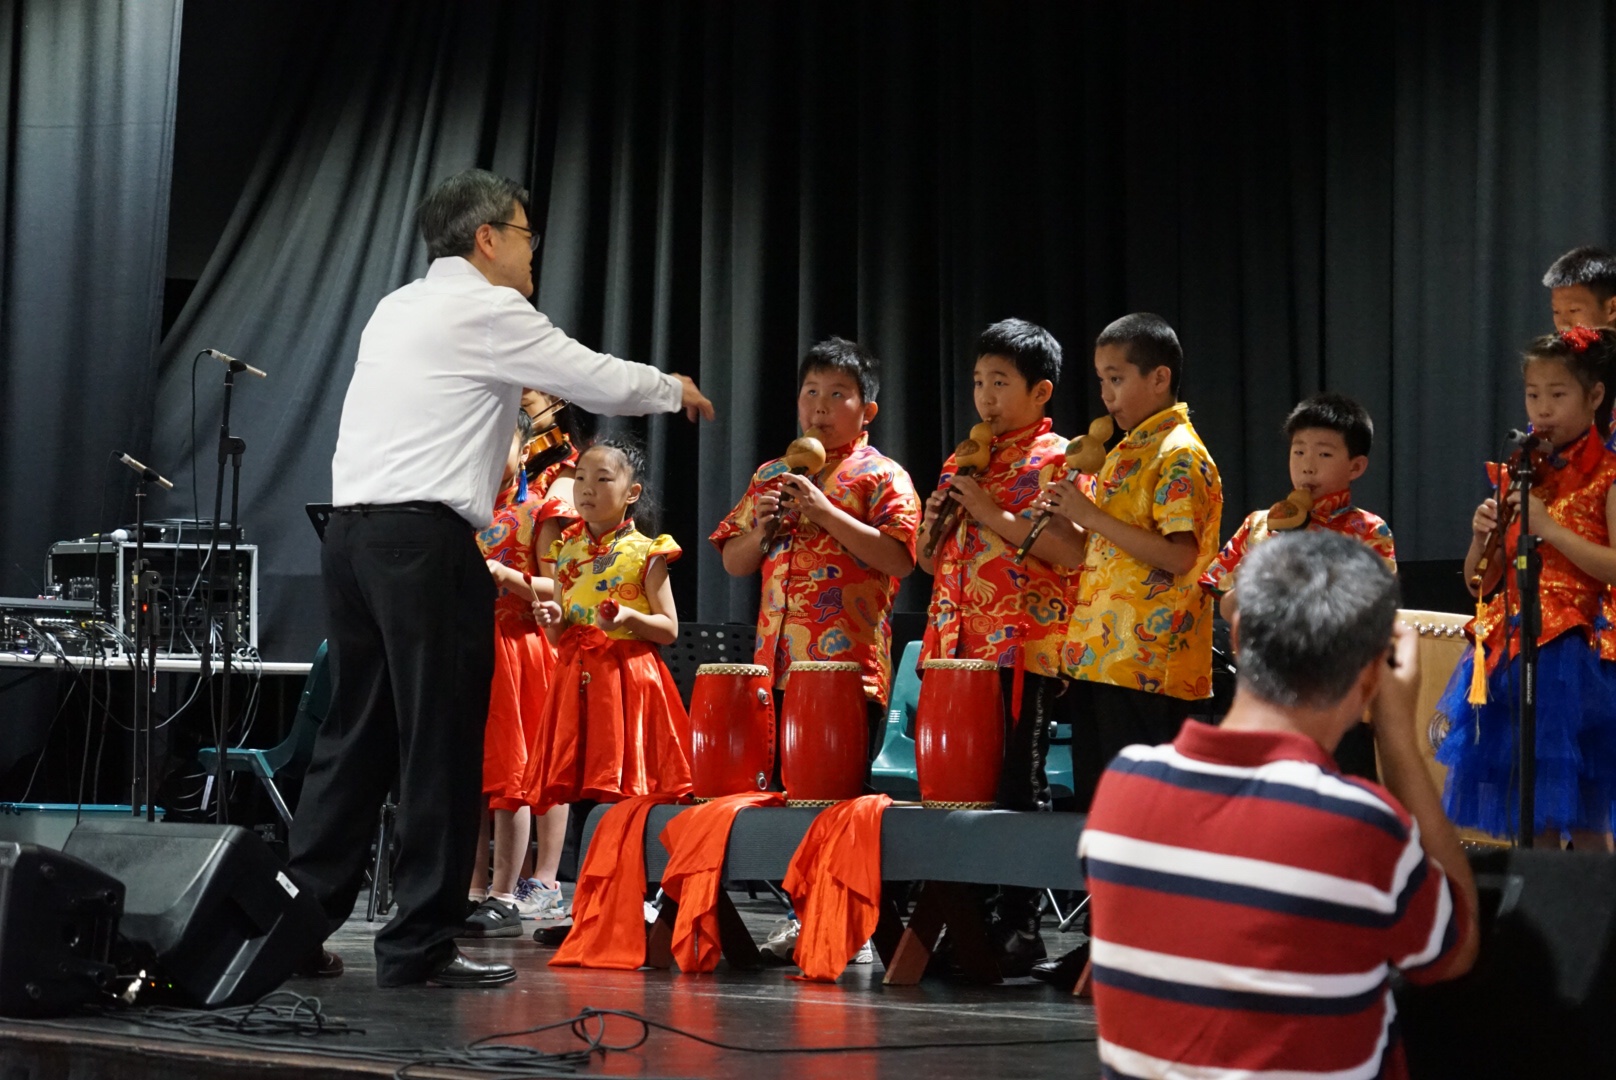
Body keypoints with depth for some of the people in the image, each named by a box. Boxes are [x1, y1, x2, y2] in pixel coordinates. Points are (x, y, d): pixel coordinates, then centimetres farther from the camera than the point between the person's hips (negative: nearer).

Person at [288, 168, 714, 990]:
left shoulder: (398, 310, 20)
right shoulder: (488, 314, -3)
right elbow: (599, 381, 1)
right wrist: (676, 390, 19)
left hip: (352, 530, 8)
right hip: (426, 539, -8)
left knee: (357, 735, 11)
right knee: (440, 744, -3)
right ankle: (419, 945, -1)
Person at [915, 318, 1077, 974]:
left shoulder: (1055, 459, -2)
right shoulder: (966, 460, 19)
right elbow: (933, 561, 24)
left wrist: (992, 514, -16)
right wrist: (933, 523, 3)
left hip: (1023, 648, -7)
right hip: (957, 646, 7)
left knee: (1016, 789, -2)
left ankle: (1018, 926, 3)